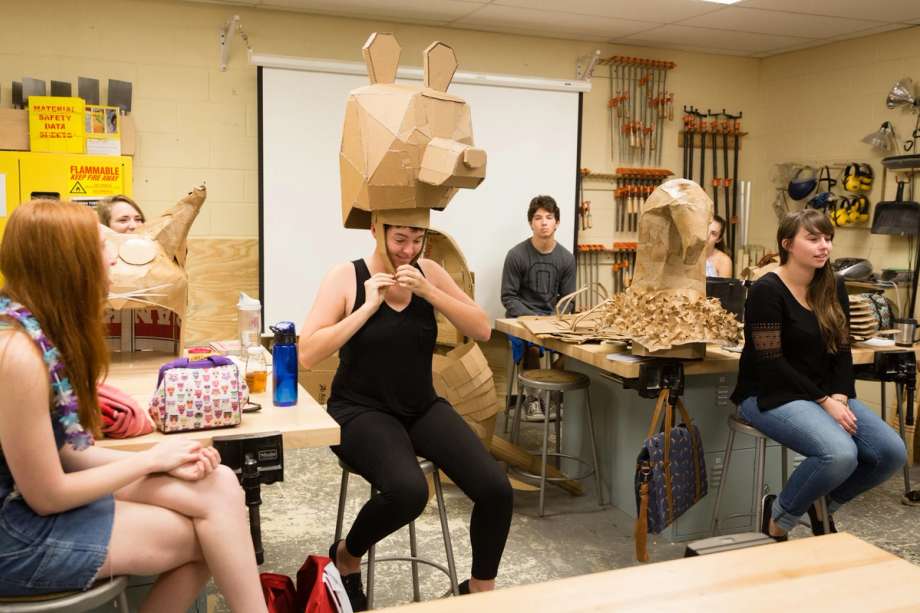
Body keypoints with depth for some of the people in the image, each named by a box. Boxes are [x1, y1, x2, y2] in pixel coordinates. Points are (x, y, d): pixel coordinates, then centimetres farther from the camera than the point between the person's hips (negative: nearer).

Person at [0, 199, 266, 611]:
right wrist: (152, 458, -10)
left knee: (219, 487, -5)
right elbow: (47, 497, -20)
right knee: (212, 532, -6)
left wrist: (160, 461, -9)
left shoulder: (43, 328, 2)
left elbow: (63, 450, 2)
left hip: (46, 490, 8)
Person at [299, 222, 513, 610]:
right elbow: (307, 355, -17)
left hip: (422, 408, 4)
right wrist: (369, 305, -20)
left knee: (496, 488, -16)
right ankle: (346, 556, 1)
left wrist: (427, 291, -15)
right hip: (362, 411, -4)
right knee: (408, 490, -34)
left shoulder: (429, 272, 3)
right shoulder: (345, 277, -8)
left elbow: (482, 330, -3)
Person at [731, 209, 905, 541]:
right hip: (770, 396, -7)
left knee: (892, 452, -10)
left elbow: (841, 351, 8)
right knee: (841, 454, -30)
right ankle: (779, 517, -4)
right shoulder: (767, 290, -14)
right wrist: (825, 402, -18)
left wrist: (840, 397, -9)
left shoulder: (833, 288, 7)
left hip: (826, 394, 7)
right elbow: (772, 364, -18)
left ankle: (825, 504, 15)